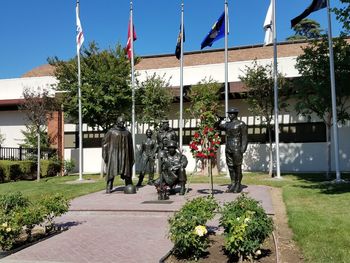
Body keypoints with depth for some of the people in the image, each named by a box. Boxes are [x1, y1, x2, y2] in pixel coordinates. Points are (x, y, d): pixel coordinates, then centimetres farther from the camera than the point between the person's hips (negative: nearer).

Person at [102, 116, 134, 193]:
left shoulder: (127, 133, 9)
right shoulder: (111, 132, 0)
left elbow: (130, 146, 13)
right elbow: (104, 141, 2)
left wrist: (132, 157, 12)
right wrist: (105, 154, -5)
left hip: (124, 154, 3)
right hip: (113, 153, -2)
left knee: (126, 171, 6)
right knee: (111, 171, -5)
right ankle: (109, 188, 0)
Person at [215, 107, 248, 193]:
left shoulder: (241, 124, -5)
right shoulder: (227, 124, 13)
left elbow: (245, 137, -9)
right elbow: (216, 126, 22)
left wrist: (243, 149, -17)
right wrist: (220, 120, 3)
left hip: (237, 149, -6)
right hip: (228, 149, 6)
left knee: (237, 167, -2)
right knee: (230, 167, 8)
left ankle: (238, 185, 5)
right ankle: (233, 184, 15)